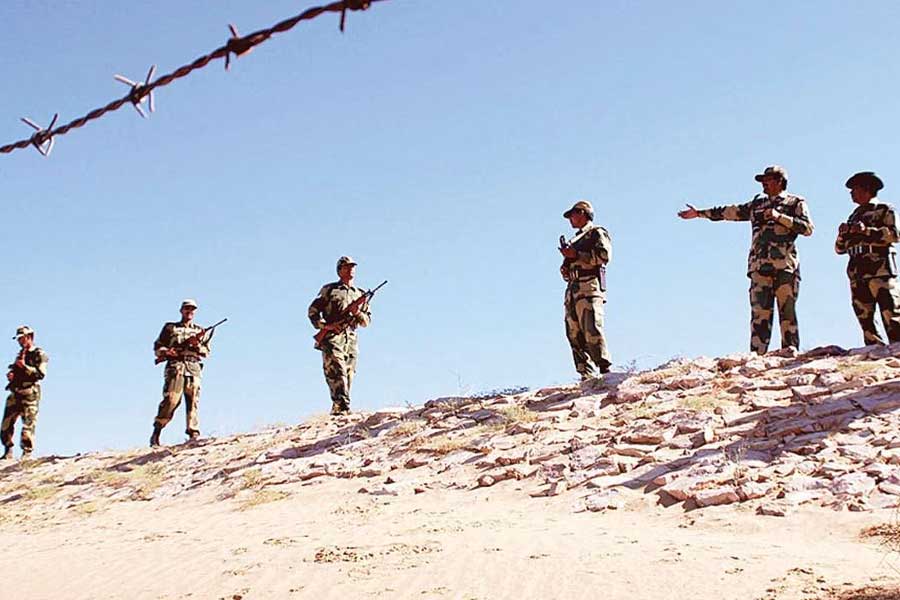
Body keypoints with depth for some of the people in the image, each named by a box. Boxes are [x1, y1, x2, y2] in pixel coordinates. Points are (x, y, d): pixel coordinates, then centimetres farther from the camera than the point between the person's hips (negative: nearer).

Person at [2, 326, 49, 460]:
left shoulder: (39, 354, -3)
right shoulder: (21, 354, 20)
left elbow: (41, 374, -14)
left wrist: (24, 366, -18)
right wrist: (10, 374, 5)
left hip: (29, 394, -7)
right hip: (15, 394, 8)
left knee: (28, 425, -9)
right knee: (6, 425, 6)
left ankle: (27, 454, -6)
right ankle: (8, 452, 15)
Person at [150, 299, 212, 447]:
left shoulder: (200, 331, 22)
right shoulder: (170, 327, 16)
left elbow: (207, 352, 15)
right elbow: (157, 347, 12)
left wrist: (197, 346, -4)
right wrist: (166, 352, -9)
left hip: (194, 368, 3)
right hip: (175, 366, -3)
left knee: (193, 401, -4)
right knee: (171, 399, -15)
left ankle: (193, 434, -5)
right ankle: (156, 433, -10)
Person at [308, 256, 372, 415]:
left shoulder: (360, 294, 20)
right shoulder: (329, 290, 8)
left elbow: (367, 321, 18)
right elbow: (312, 311, 4)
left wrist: (360, 314, -4)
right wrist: (325, 326, -10)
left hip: (351, 341, 5)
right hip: (332, 338, -5)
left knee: (348, 377, 3)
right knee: (337, 374, -19)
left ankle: (336, 410, 10)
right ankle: (342, 408, -27)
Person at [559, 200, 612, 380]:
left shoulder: (597, 233, 9)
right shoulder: (575, 240, 31)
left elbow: (604, 255, -9)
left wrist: (576, 256, -10)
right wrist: (565, 269, 6)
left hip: (590, 286, -8)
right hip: (573, 289, 8)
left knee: (592, 331, -20)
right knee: (575, 335, -3)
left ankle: (605, 370, -21)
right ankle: (588, 376, -5)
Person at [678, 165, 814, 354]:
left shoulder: (796, 202, 10)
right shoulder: (757, 203, 24)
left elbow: (808, 228, -3)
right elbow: (730, 212, 30)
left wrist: (779, 217, -9)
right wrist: (700, 213, 32)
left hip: (785, 266, -3)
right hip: (759, 266, 3)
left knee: (787, 312, -6)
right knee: (759, 312, -7)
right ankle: (757, 356, -12)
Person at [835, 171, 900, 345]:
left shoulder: (884, 210, 8)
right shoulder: (854, 216, 24)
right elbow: (840, 249, 22)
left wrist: (867, 231, -16)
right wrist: (842, 234, 2)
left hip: (880, 270, -6)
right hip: (857, 273, 6)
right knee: (864, 318, 1)